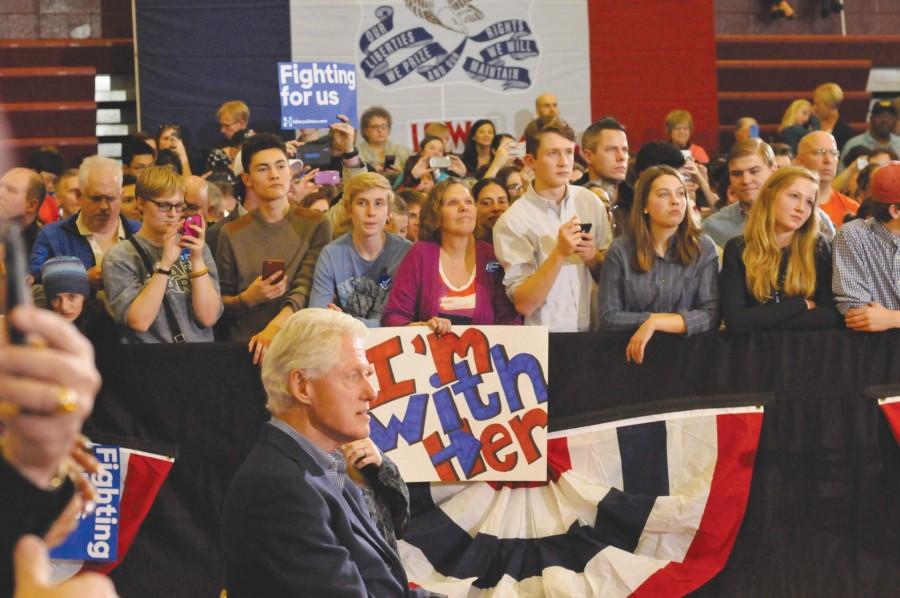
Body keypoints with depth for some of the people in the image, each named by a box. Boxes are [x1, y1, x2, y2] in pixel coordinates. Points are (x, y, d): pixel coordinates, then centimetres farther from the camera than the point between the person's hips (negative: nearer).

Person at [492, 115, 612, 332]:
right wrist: (559, 254, -17)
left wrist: (593, 257, -4)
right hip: (545, 338, -3)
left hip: (594, 331, 3)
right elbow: (523, 304, -9)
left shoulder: (590, 202, 6)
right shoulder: (512, 222, -6)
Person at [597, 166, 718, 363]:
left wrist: (655, 323, -15)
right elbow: (608, 317, -1)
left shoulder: (703, 248, 3)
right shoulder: (620, 251, 3)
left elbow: (711, 315, -6)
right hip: (632, 353, 0)